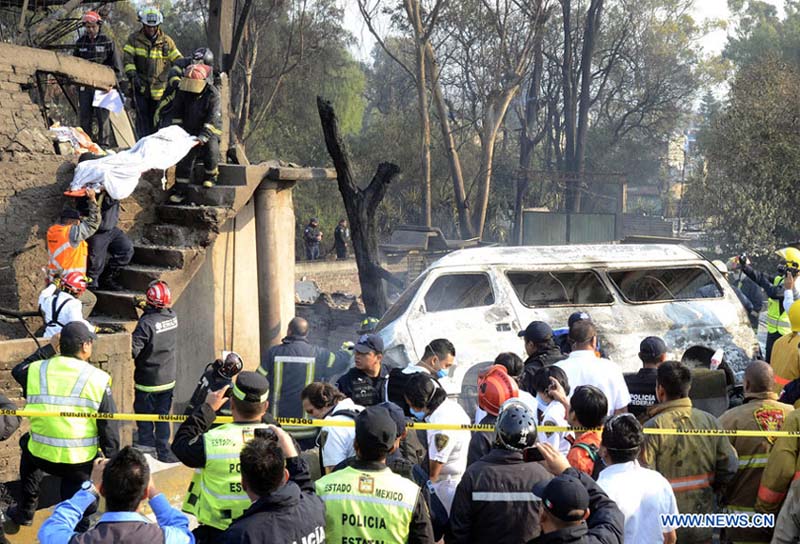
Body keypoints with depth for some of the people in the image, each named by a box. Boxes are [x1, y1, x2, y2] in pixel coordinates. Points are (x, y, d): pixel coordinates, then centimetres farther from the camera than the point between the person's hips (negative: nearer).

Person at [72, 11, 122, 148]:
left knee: (102, 115, -6)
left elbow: (117, 65, 3)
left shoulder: (107, 42, 1)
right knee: (85, 116, 4)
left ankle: (104, 144, -2)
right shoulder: (80, 42, 11)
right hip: (84, 85, 4)